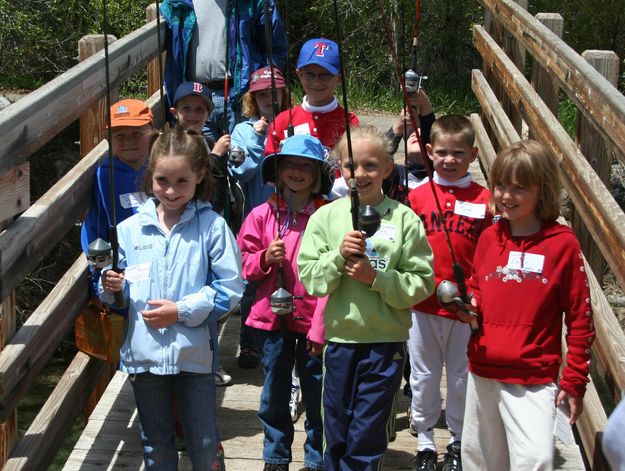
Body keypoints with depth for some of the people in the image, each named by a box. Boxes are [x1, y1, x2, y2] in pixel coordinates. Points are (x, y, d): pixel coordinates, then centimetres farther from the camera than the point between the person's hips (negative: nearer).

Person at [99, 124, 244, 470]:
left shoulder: (212, 225, -7)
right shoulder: (129, 229, 1)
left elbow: (230, 288, -10)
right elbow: (112, 292, 8)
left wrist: (182, 310, -16)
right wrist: (110, 286, -15)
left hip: (194, 352, -2)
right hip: (144, 351, 3)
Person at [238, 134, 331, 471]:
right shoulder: (262, 215, 2)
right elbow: (245, 264, 8)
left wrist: (321, 327, -11)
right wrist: (264, 258, -14)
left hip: (311, 320, -3)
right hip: (272, 318, 3)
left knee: (316, 394, 7)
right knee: (274, 395, 14)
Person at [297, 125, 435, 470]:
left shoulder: (404, 219, -6)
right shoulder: (326, 216, 0)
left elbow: (422, 282, -7)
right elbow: (309, 278, -3)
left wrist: (376, 277, -18)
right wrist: (339, 255, -18)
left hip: (387, 341, -2)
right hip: (340, 338, 2)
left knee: (367, 439, 5)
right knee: (336, 435, 15)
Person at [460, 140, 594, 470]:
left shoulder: (562, 244, -8)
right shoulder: (489, 237, 5)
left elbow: (579, 318, -5)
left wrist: (574, 381, -5)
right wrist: (468, 306, -2)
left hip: (533, 379, -5)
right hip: (483, 371, 5)